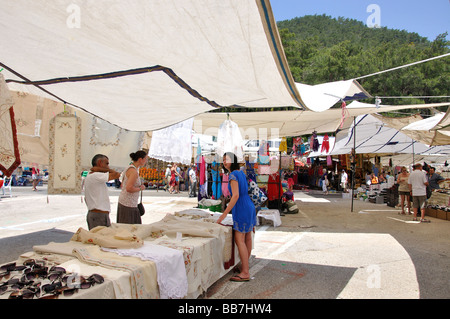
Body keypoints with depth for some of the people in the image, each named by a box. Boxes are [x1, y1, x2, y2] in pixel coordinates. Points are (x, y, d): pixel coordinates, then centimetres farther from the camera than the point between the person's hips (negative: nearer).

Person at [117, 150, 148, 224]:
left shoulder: (129, 168, 11)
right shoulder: (134, 171, -18)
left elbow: (122, 185, 18)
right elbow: (129, 188, -27)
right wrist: (140, 188, -11)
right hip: (128, 204, -10)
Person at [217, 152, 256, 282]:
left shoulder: (233, 175, -15)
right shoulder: (241, 173, 12)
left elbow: (236, 195, -23)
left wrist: (224, 214, -22)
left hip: (241, 210, -10)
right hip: (249, 207, 10)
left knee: (239, 240, -7)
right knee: (247, 238, 16)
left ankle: (245, 273, -4)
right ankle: (246, 265, 28)